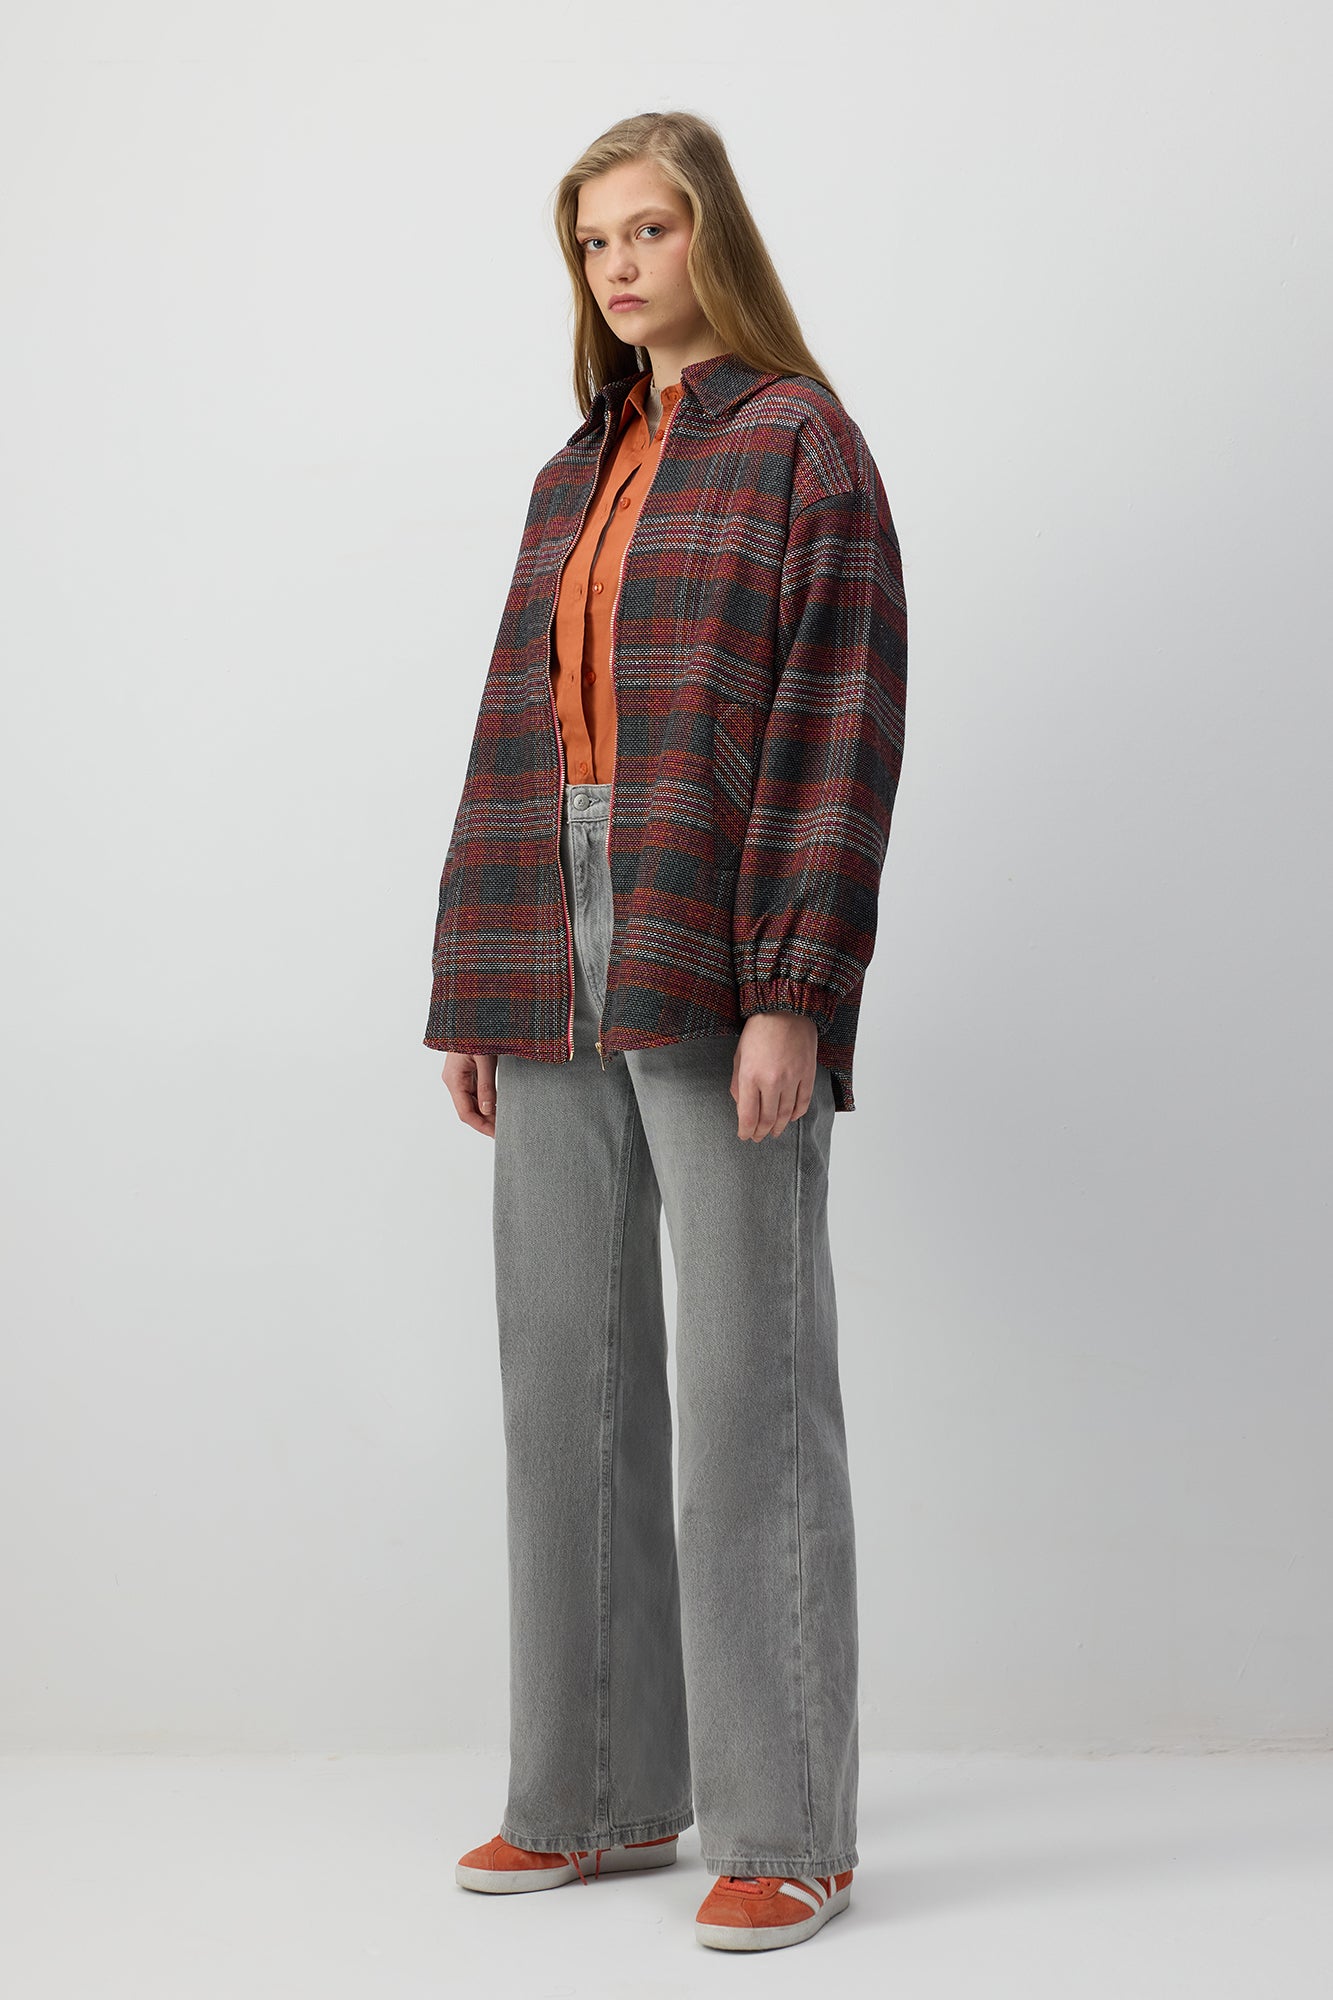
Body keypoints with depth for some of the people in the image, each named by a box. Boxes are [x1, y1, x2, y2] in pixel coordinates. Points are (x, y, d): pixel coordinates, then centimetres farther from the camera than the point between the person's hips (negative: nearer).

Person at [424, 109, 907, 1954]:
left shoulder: (800, 446, -1)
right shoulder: (575, 478, 19)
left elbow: (841, 728, -10)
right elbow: (514, 739, 16)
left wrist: (792, 990, -18)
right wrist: (471, 990, 11)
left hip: (721, 965, -7)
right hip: (560, 974, 7)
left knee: (746, 1383, -5)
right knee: (567, 1376, 9)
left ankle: (789, 1830, 4)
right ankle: (598, 1795, 20)